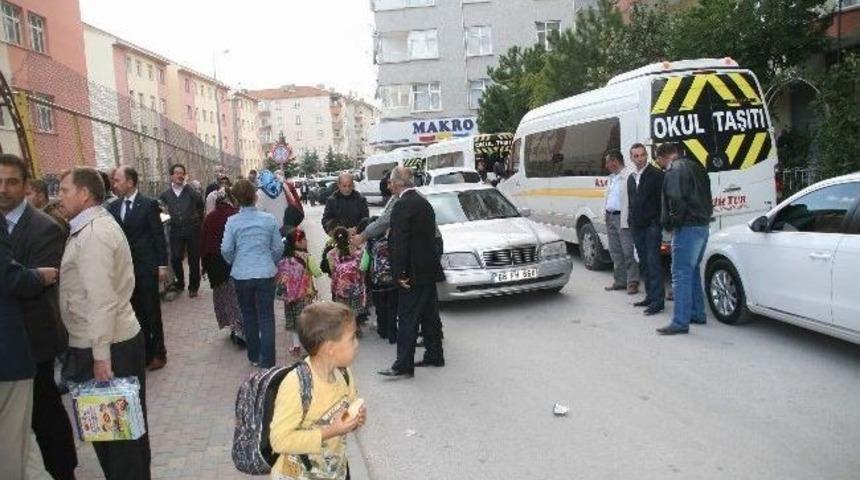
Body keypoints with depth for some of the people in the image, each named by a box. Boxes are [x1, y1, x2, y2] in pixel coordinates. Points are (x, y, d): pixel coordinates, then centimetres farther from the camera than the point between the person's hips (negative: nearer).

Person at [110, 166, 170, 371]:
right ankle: (144, 352, 23)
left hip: (145, 267, -4)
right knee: (136, 313, 12)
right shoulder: (113, 207, 6)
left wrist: (162, 265, -9)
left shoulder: (149, 204, -7)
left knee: (152, 312, 6)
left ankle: (158, 352, 18)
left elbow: (158, 236, -7)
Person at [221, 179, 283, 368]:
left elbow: (226, 250, -8)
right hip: (265, 274, 0)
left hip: (241, 275, 1)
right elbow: (278, 248, 0)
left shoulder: (232, 221, -6)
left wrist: (234, 262, 12)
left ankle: (254, 356, 28)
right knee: (266, 317, 5)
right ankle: (267, 361, 4)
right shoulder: (268, 219, -4)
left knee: (249, 316, 17)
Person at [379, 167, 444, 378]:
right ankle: (434, 356, 27)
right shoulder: (424, 202, 13)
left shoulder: (403, 205, -16)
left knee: (407, 319, -4)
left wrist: (399, 273, -17)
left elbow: (400, 242, -20)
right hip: (429, 269, 9)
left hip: (414, 273, -9)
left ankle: (403, 365, 0)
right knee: (429, 315, 17)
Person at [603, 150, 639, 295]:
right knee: (615, 251, 12)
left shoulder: (627, 177, -11)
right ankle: (620, 281, 20)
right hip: (610, 217, 9)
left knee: (628, 251, -5)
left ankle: (632, 282, 0)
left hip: (622, 217, -9)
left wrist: (625, 220, -23)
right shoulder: (612, 178, 19)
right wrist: (605, 215, 12)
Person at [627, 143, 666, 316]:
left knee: (653, 262, -10)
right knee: (644, 263, 11)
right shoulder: (631, 178, 17)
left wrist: (658, 222, -15)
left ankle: (658, 300, -8)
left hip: (652, 226, -7)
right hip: (637, 227, 8)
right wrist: (631, 221, 14)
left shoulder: (656, 174, -6)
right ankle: (650, 297, 18)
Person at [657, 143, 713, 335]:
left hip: (687, 228, -10)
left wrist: (671, 223, -9)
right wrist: (705, 216, 18)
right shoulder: (696, 167, 18)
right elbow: (707, 198, 21)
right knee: (693, 271, 20)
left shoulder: (675, 170, -12)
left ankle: (680, 322, -7)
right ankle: (697, 313, 28)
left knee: (681, 274, -8)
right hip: (702, 226, 10)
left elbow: (676, 200, -21)